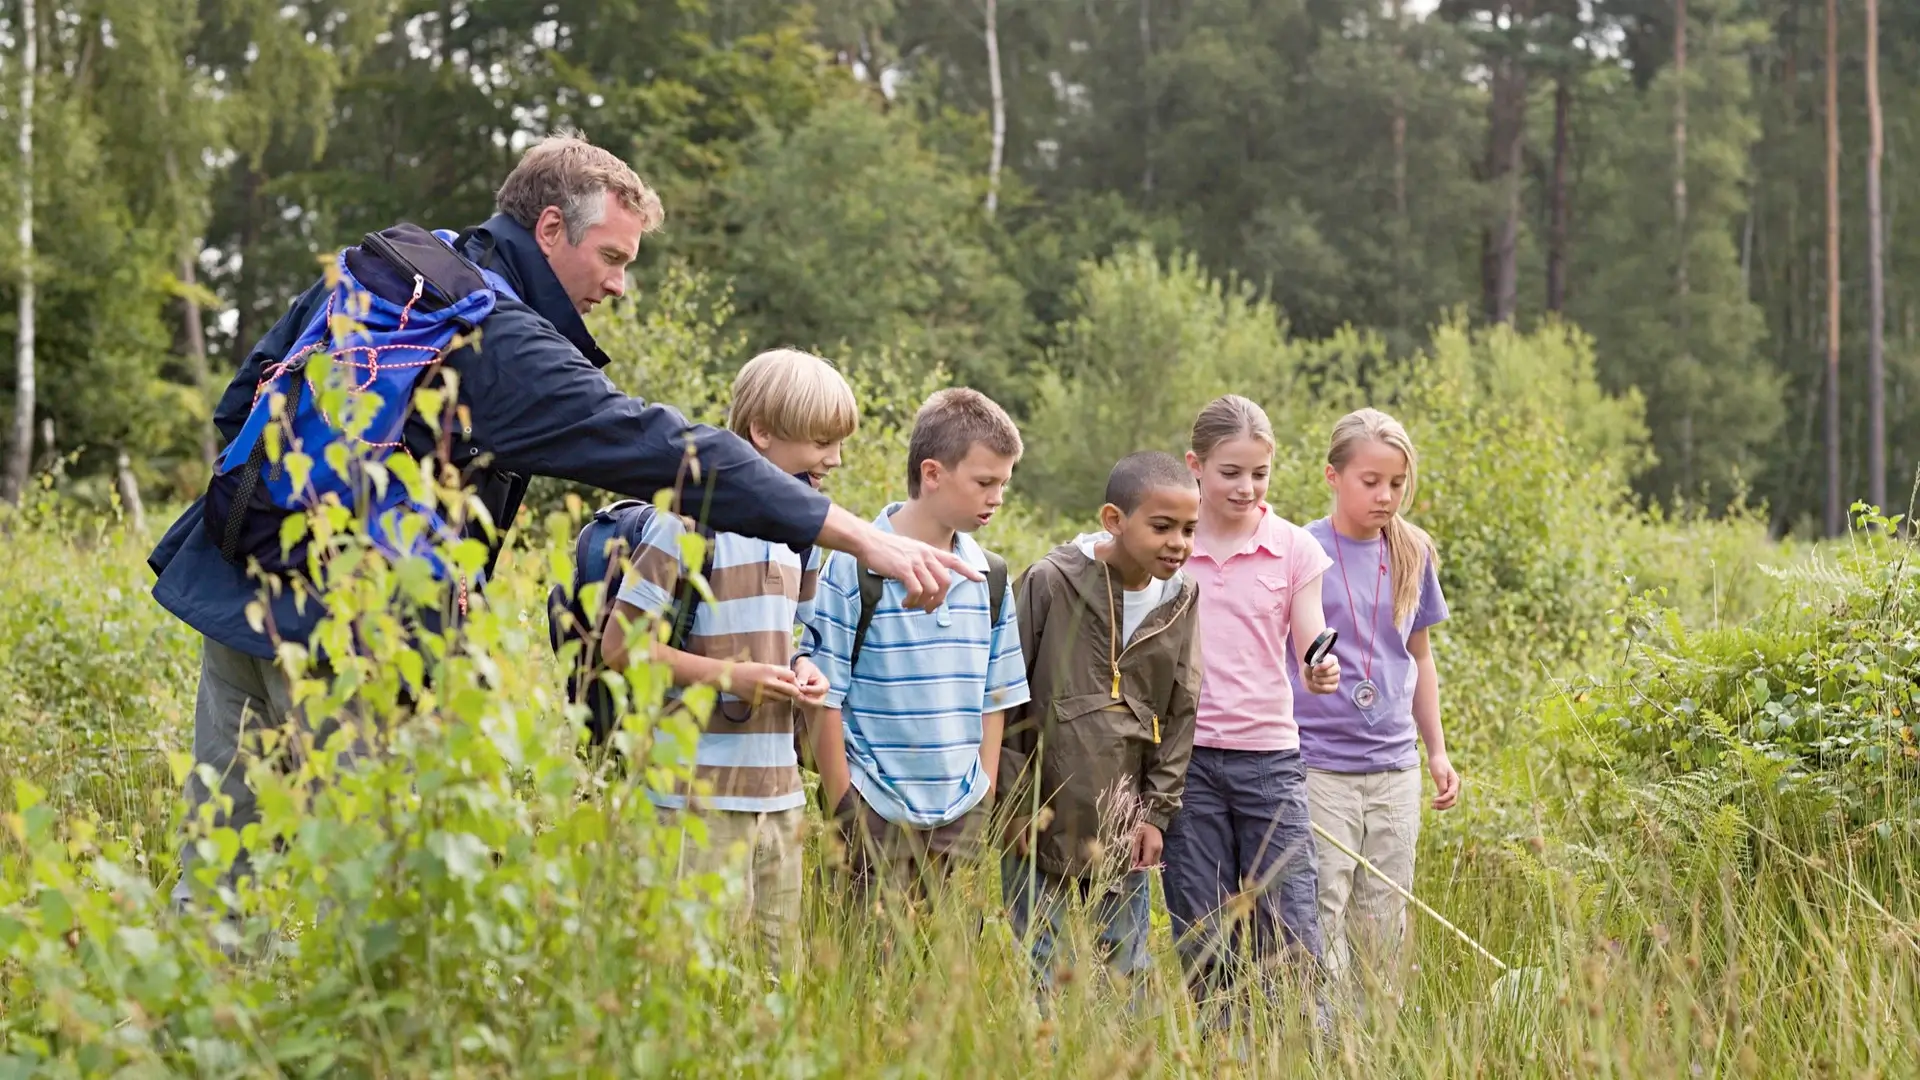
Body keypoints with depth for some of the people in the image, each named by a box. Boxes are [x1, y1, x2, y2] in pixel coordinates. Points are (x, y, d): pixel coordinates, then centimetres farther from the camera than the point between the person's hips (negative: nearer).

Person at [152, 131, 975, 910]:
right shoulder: (507, 346, -13)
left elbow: (241, 404, 18)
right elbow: (667, 452, -21)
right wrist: (864, 540, -23)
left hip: (231, 584, 8)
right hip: (335, 628, -8)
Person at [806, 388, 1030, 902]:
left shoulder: (989, 576, 8)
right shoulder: (854, 566, -8)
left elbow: (994, 700, 14)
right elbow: (825, 700, -7)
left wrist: (983, 809, 8)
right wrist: (845, 816, -7)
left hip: (962, 820, 5)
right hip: (878, 818, -5)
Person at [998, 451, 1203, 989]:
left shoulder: (1183, 600, 3)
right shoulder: (1051, 582, -11)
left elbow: (1181, 713, 10)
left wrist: (1157, 812, 6)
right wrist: (1016, 803, -5)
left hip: (1123, 835, 4)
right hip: (1042, 826, -4)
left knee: (1127, 976, 9)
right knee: (1047, 976, 0)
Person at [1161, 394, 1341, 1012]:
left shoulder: (1294, 550, 3)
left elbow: (1309, 655, 0)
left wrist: (1322, 674, -24)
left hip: (1269, 757, 0)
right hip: (1185, 757, 0)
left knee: (1290, 937, -4)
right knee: (1202, 941, 4)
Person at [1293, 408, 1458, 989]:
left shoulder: (1413, 554, 8)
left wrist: (1438, 751, 20)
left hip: (1395, 770, 5)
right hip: (1318, 765, -5)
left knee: (1384, 921, 8)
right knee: (1321, 918, -6)